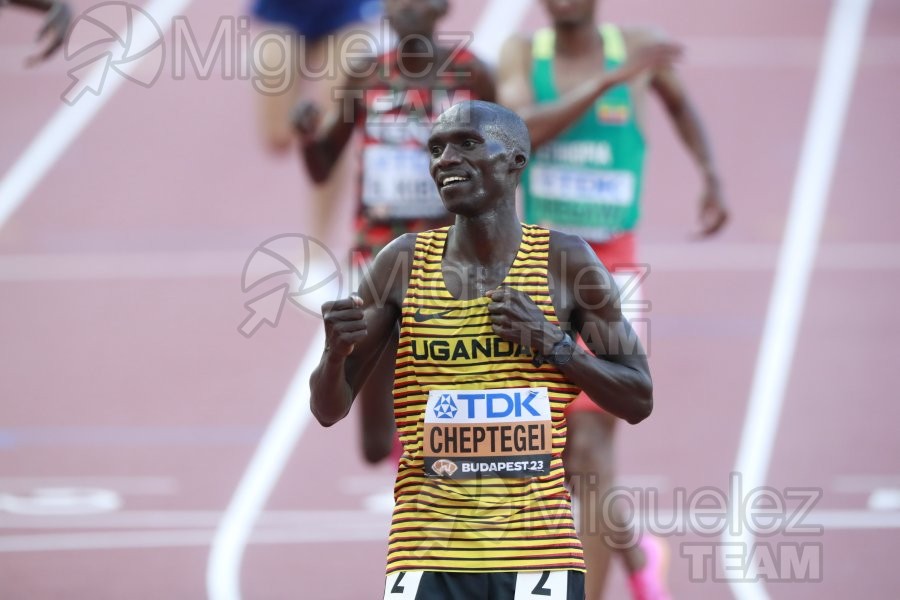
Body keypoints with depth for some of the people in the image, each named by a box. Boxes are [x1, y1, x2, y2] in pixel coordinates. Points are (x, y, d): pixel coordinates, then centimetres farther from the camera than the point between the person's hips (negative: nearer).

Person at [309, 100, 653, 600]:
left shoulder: (567, 262, 1)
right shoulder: (403, 263, 4)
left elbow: (639, 401, 5)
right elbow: (329, 409, 8)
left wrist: (554, 344, -10)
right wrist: (336, 352, -15)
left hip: (537, 555, -1)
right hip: (427, 556, 1)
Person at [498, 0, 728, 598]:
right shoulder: (521, 53, -3)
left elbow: (680, 103, 20)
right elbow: (522, 131, -25)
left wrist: (712, 178, 12)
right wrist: (609, 80, -32)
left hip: (609, 273, -3)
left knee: (590, 448, -14)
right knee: (554, 453, 14)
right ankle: (635, 552, 41)